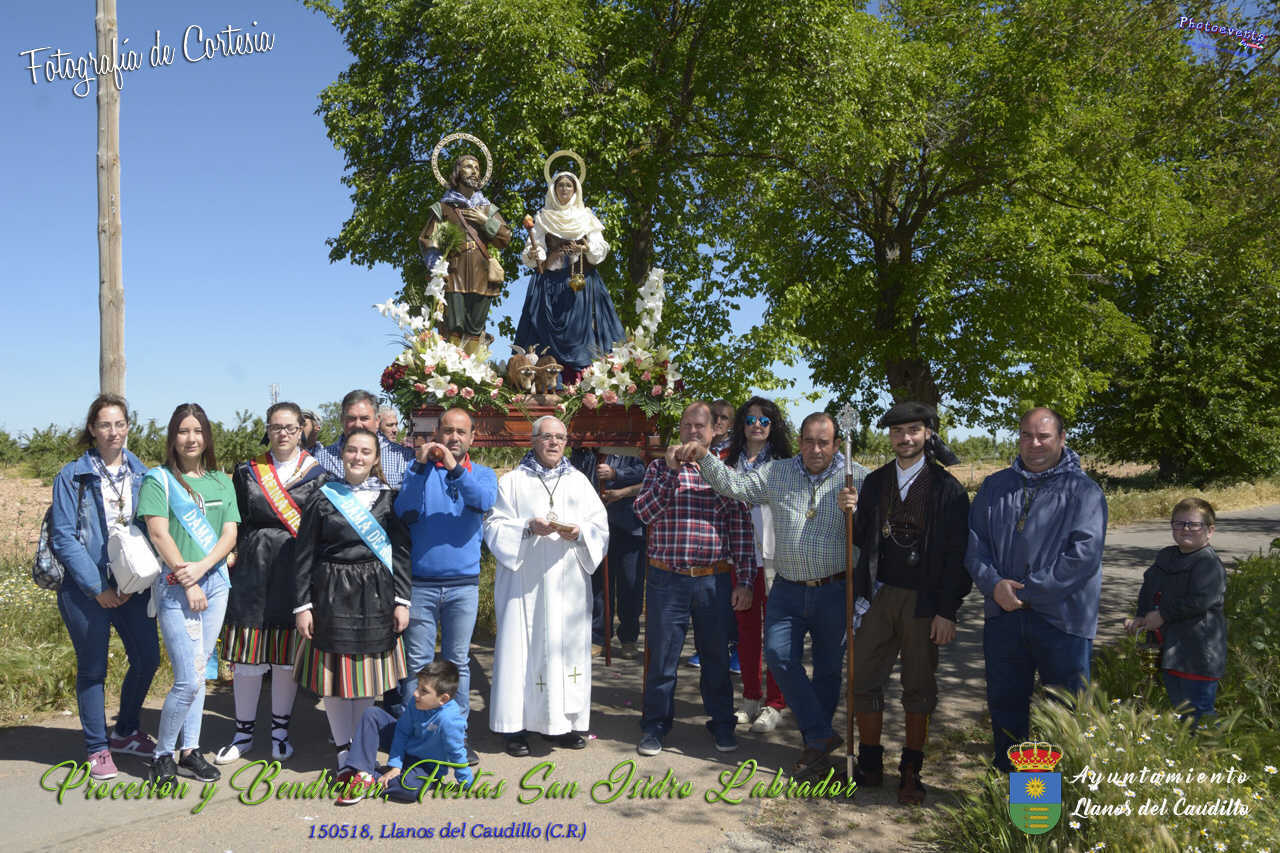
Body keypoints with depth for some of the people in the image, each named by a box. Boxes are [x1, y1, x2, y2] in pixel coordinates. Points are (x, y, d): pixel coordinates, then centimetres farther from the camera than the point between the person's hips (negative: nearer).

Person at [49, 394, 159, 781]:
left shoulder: (142, 474, 6)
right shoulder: (72, 476, -4)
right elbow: (63, 537, -8)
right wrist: (97, 587, -13)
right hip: (86, 589, -3)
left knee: (147, 657, 6)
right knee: (92, 668, 6)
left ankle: (125, 732, 30)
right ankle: (97, 749, 22)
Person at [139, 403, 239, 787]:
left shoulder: (221, 481, 12)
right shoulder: (159, 479, -1)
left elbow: (230, 534, 5)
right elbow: (159, 534, -9)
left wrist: (202, 567, -12)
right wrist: (188, 582, -12)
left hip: (214, 582, 4)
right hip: (175, 586, -4)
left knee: (197, 672, 10)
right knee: (189, 679, -7)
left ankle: (190, 751, 20)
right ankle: (162, 755, 11)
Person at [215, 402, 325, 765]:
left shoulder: (317, 473, 5)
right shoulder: (247, 472, 9)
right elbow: (236, 523, 9)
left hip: (296, 570, -1)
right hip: (253, 571, 1)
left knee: (288, 653, 6)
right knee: (247, 653, 3)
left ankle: (280, 728, 21)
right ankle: (244, 731, 18)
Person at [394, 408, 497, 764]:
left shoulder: (483, 474, 8)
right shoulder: (419, 470, 5)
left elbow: (485, 501, -15)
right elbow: (404, 512, -10)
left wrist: (454, 468, -24)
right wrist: (420, 466, -16)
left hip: (463, 584, 1)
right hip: (420, 583, -1)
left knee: (458, 662, 8)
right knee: (417, 662, 4)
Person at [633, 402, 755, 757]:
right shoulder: (660, 467, 7)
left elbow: (742, 528, 5)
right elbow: (644, 512, -6)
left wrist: (744, 580, 0)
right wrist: (671, 471, -14)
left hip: (714, 581, 1)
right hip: (666, 578, 0)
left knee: (716, 655, 10)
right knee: (662, 655, 6)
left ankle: (722, 723, 27)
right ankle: (655, 725, 21)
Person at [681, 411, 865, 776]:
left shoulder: (857, 478, -1)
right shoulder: (777, 473, 6)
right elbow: (735, 485, 3)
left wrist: (856, 509, -26)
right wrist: (705, 457, -9)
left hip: (835, 590, -2)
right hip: (788, 589, 2)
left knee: (827, 669, 8)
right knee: (779, 656, -12)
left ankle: (815, 739, 27)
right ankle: (820, 736, 0)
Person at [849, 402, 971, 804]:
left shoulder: (947, 488, -4)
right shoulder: (875, 482, 8)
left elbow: (956, 554, -7)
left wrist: (947, 611, -11)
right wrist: (850, 515, -9)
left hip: (923, 602, -3)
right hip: (880, 594, 4)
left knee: (918, 688, 6)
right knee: (864, 680, 5)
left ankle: (911, 773, 21)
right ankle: (870, 766, 20)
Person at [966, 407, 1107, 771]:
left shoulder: (1083, 490, -2)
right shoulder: (995, 486, 12)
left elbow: (1084, 553, -13)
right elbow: (974, 540, 6)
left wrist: (1028, 591, -14)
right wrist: (994, 584, -12)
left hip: (1062, 619, -4)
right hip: (1003, 617, 4)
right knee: (1005, 704, 14)